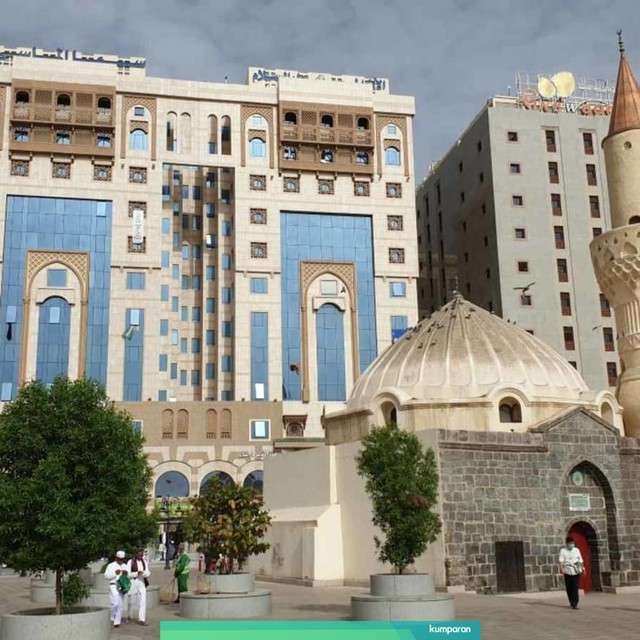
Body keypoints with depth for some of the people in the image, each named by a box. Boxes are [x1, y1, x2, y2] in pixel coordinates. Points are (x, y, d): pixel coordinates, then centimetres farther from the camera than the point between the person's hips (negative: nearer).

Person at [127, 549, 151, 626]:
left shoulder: (145, 562, 8)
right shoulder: (130, 562, -5)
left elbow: (148, 573, 4)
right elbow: (128, 574, -9)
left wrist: (143, 573, -17)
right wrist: (137, 573, -21)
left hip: (142, 583, 3)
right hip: (133, 583, -3)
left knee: (143, 601, -9)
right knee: (132, 602, 9)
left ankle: (142, 619, -8)